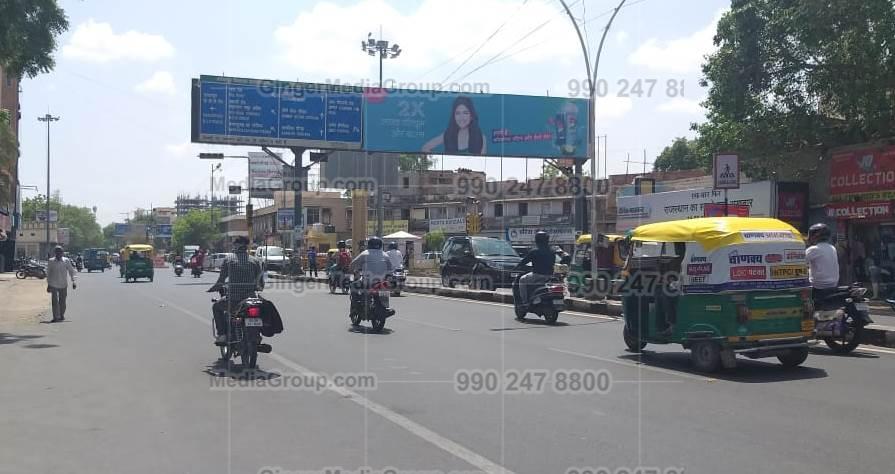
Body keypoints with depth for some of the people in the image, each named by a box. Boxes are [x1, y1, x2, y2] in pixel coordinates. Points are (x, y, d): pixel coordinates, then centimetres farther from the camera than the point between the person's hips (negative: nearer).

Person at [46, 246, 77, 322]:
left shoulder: (66, 261, 1)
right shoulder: (51, 262, 1)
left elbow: (71, 271, 1)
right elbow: (48, 274, 8)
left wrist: (73, 281, -9)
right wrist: (48, 284, 8)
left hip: (63, 284, 1)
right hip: (53, 285, -1)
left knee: (62, 301, 7)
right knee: (55, 301, -9)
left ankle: (62, 315, 22)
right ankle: (56, 317, -9)